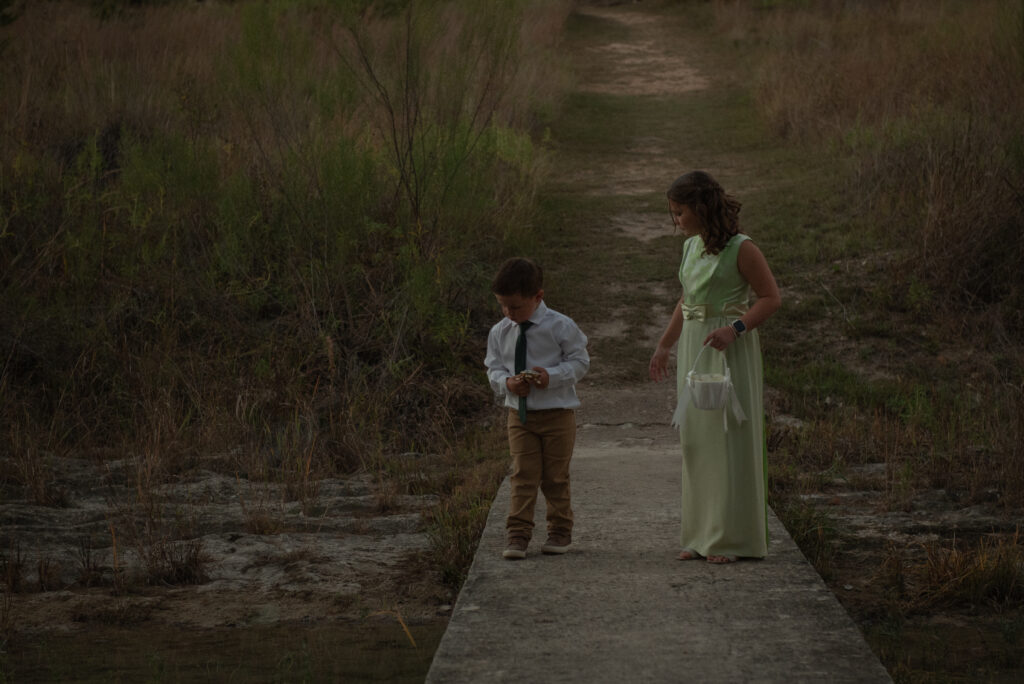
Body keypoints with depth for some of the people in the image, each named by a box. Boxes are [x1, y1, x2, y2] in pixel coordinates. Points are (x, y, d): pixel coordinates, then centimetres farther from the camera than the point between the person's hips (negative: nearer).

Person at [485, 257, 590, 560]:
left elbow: (579, 361, -6)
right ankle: (518, 535, -1)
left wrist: (552, 376, -22)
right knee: (522, 477, -3)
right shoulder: (500, 332, 1)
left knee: (555, 477, 8)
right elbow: (493, 367, 8)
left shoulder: (561, 327, -10)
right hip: (519, 414, 2)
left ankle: (560, 531, 23)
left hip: (557, 413, -2)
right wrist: (506, 382, -14)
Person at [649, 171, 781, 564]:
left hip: (730, 351, -8)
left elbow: (771, 298, -11)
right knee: (696, 439, 8)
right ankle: (702, 535, 15)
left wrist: (735, 329, -23)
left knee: (729, 439, -6)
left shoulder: (740, 249, -11)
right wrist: (665, 346, 23)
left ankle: (733, 539, 0)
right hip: (693, 348, 8)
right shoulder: (691, 246, 11)